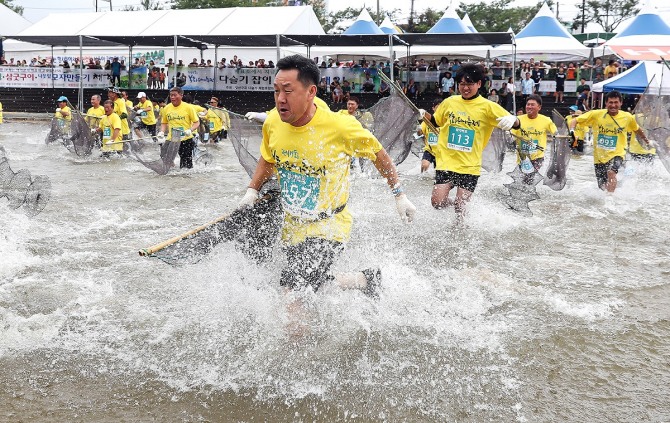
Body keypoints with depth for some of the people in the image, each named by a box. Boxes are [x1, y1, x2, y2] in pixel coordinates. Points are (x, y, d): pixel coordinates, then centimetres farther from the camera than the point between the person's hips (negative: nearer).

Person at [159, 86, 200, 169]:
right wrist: (162, 132, -1)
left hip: (186, 140, -3)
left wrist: (190, 130, -20)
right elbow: (164, 123, 18)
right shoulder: (167, 108, 5)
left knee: (186, 166, 1)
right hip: (171, 140, 3)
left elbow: (197, 122, -2)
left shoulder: (188, 107, -5)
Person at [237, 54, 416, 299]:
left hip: (328, 227, -6)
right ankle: (365, 280, 44)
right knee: (317, 283, 20)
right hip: (292, 227, 6)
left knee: (292, 290, -20)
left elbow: (379, 155, -5)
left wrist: (399, 196, -1)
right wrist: (252, 190, 1)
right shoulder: (272, 122, -9)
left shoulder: (341, 127, -23)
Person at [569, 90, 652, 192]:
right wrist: (571, 131, -24)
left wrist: (647, 142, 30)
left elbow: (637, 129, 18)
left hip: (617, 154, -1)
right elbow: (575, 121, -4)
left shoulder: (627, 117, -2)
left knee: (611, 173, -33)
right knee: (603, 188, 9)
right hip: (599, 156, 1)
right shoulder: (596, 114, -7)